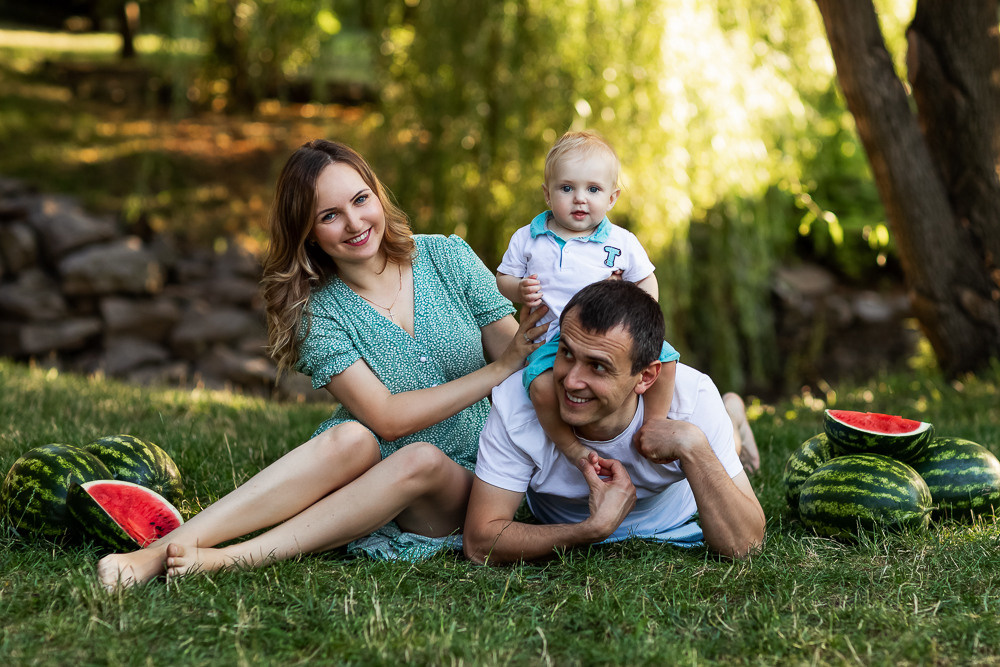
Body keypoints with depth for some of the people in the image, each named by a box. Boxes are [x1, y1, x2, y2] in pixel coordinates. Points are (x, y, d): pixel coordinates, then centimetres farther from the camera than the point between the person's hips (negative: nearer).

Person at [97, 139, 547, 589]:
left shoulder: (449, 258, 1)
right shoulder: (319, 312, -5)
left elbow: (527, 365, 3)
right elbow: (387, 419, -16)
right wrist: (499, 369, -17)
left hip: (463, 483, 1)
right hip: (373, 475, -1)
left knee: (420, 458, -34)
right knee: (350, 438, -35)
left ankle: (231, 558, -39)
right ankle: (163, 549, -43)